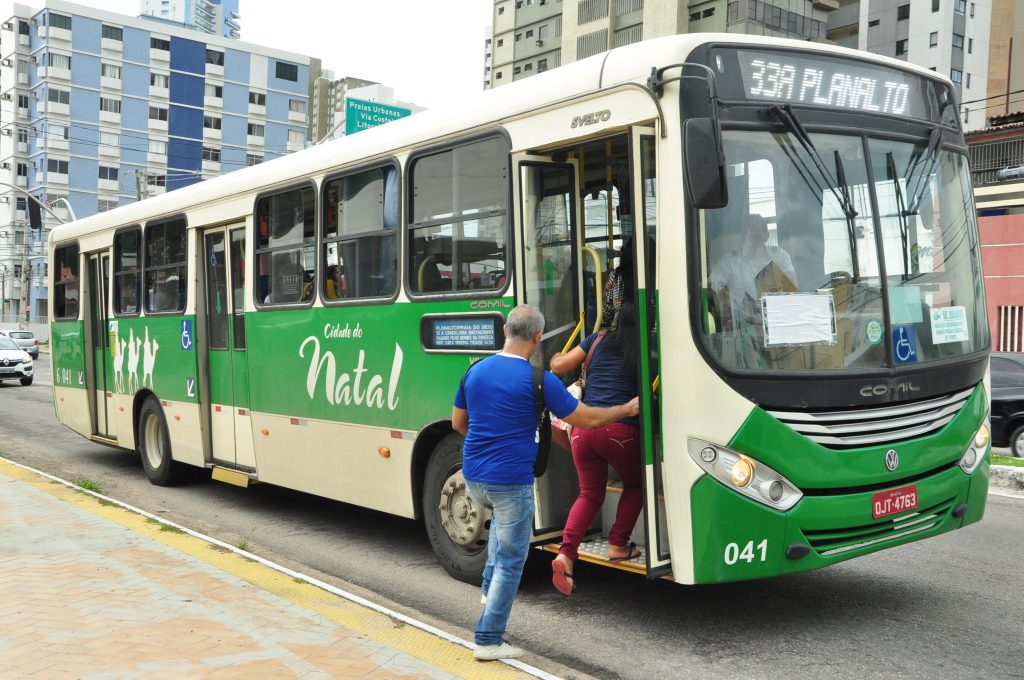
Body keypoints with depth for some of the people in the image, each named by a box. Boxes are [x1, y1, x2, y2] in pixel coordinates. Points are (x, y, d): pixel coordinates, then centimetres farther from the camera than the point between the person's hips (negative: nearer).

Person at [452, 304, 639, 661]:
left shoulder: (475, 371, 2)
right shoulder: (539, 380, -14)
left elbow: (458, 423, 14)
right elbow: (588, 420, -8)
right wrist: (628, 409, 8)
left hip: (473, 479, 6)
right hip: (511, 481, -6)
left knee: (501, 516, 37)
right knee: (511, 561, 7)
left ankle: (491, 586, 29)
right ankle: (488, 639, 12)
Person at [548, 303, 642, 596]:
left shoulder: (599, 340, 12)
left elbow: (559, 367, 13)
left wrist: (556, 359, 34)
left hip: (583, 426, 3)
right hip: (621, 429, -3)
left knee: (590, 494, 15)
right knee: (635, 485, 24)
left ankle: (566, 553, -2)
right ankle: (618, 545, 18)